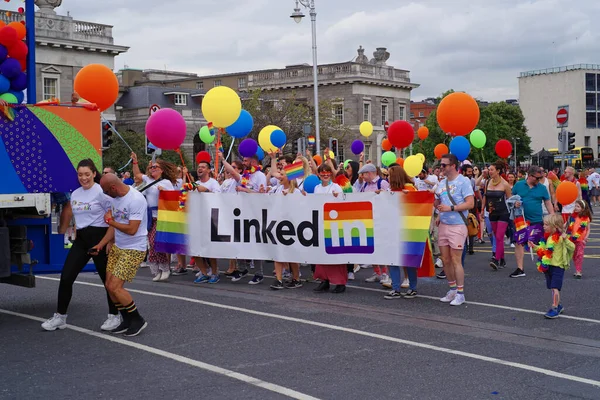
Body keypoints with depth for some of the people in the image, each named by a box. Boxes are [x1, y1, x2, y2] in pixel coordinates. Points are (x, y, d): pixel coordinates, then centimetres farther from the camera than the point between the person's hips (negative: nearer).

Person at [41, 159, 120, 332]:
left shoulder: (101, 192, -10)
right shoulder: (75, 194, 11)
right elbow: (68, 213, 22)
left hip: (99, 237, -7)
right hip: (81, 239, 7)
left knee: (107, 279, 4)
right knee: (66, 277, 2)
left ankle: (114, 316, 17)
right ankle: (60, 317, 13)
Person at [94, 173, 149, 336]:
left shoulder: (136, 200, -22)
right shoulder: (115, 198, 6)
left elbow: (132, 230, -24)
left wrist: (110, 221, -12)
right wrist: (101, 244, 6)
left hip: (133, 250, -9)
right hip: (117, 247, 9)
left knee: (115, 287, -11)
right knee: (109, 286, 6)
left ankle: (138, 320, 6)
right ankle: (127, 321, 22)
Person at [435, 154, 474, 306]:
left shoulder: (463, 181, -8)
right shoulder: (442, 183, 14)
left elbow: (470, 203, -16)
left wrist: (450, 208, -21)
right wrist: (439, 215, 3)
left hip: (457, 226, -7)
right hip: (443, 225, 7)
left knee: (456, 260, -6)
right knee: (445, 260, 9)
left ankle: (460, 293, 2)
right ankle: (452, 289, 22)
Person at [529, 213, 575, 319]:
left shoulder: (560, 237, -13)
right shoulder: (547, 237, 10)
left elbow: (572, 247, -17)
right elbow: (543, 250, 21)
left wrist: (566, 239, -30)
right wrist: (535, 246, 10)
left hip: (558, 266, -8)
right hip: (548, 266, 8)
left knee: (555, 288, -11)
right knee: (553, 288, 15)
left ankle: (554, 309, -8)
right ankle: (558, 305, 28)